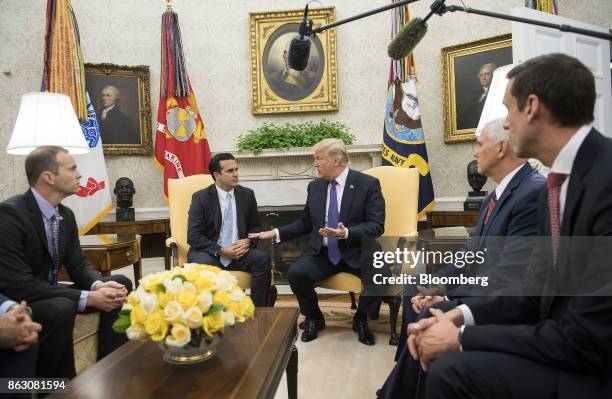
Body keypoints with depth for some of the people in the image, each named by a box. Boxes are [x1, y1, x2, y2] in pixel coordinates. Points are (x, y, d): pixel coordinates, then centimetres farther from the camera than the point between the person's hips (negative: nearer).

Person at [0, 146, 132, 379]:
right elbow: (19, 285, -30)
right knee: (61, 308, -37)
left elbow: (78, 264, 5)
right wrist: (88, 298, -30)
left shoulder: (66, 214, 1)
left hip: (49, 294, 8)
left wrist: (99, 285, -19)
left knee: (120, 283, -3)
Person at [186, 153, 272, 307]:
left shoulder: (247, 194, 6)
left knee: (262, 258, -25)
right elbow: (193, 236, -8)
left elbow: (256, 227, 14)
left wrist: (247, 241, -10)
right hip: (210, 253, -2)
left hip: (239, 252, 3)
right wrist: (221, 251, -19)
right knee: (203, 264, -36)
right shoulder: (200, 197, -3)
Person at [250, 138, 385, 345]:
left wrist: (346, 233, -26)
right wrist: (276, 233, 5)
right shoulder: (314, 186, 9)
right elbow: (304, 224, 16)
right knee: (296, 273, -25)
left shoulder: (368, 184, -5)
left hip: (356, 252, -2)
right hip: (321, 252, 3)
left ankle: (361, 319, 4)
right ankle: (314, 318, 7)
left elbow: (376, 226, -10)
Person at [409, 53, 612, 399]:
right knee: (442, 352, 2)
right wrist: (460, 316, -7)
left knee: (452, 370, -19)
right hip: (571, 347, 8)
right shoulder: (559, 182, 5)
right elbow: (537, 292, 7)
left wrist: (462, 337, -17)